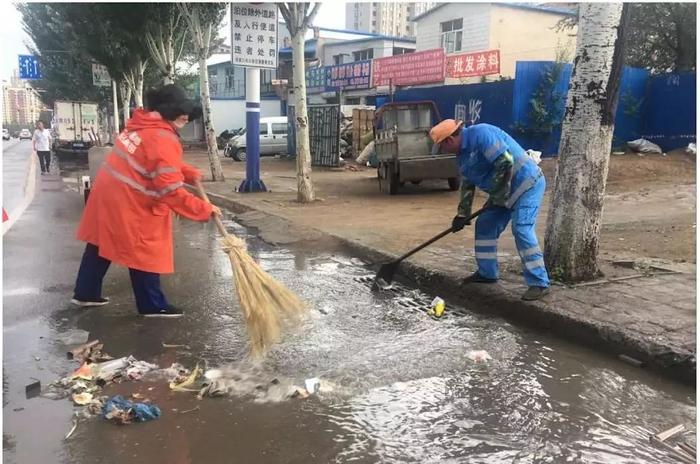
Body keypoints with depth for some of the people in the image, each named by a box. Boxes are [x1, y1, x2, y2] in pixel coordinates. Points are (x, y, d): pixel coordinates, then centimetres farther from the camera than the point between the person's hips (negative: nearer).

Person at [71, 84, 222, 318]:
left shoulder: (143, 124, 8)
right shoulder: (163, 140, -22)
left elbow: (165, 166, 18)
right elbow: (171, 191, -25)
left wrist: (190, 174, 6)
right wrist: (205, 209, -20)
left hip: (108, 191, 10)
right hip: (128, 200, -10)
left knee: (100, 244, 19)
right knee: (144, 253, 2)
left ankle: (86, 293, 33)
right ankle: (153, 305, 14)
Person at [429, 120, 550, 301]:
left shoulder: (480, 134, -22)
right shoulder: (463, 154, 10)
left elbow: (505, 162, -28)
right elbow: (467, 185, 16)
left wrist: (496, 194, -20)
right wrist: (463, 214, 13)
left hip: (527, 184, -10)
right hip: (504, 192, 10)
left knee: (522, 230, -19)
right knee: (485, 225, 11)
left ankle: (539, 283, -13)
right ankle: (487, 273, 23)